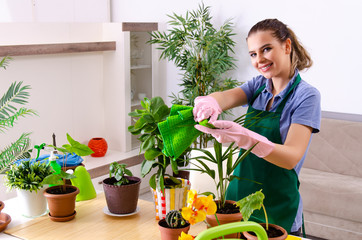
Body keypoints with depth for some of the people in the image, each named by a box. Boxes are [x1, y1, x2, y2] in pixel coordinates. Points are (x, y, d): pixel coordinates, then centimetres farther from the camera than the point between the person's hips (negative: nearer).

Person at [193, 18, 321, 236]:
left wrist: (243, 137, -40)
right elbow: (227, 97, -16)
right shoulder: (259, 86, 4)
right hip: (238, 199, 5)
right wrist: (210, 102, -39)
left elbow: (292, 157, -24)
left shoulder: (306, 95, -13)